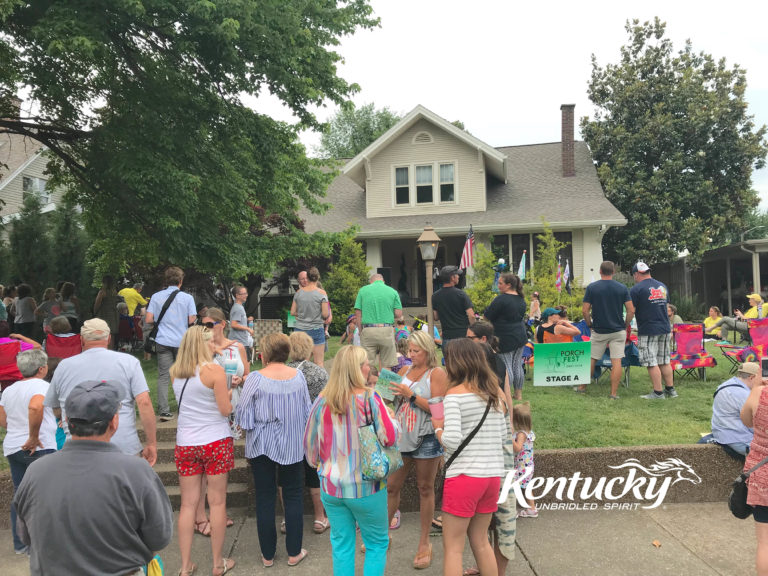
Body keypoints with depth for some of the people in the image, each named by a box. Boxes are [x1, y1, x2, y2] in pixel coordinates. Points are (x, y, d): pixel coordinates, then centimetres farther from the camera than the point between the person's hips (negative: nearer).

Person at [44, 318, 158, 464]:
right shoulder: (128, 362, 1)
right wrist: (152, 444, -4)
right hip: (125, 449, -2)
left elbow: (53, 410, 19)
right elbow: (144, 403, -8)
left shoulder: (64, 366, 9)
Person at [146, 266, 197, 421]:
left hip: (163, 341, 1)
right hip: (182, 341, -1)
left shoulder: (156, 297, 3)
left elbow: (148, 320, -1)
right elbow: (192, 321, -6)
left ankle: (164, 411, -1)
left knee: (163, 376, 3)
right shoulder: (187, 298, -3)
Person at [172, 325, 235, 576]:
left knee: (188, 504, 11)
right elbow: (225, 410, -13)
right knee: (217, 502, 7)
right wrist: (228, 392, 7)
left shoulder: (175, 372, 4)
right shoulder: (215, 370, -13)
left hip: (185, 443, 5)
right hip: (215, 442, -4)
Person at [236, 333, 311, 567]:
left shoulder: (256, 378, -15)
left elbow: (243, 416, -10)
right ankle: (294, 552, 21)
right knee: (293, 497, 13)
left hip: (261, 446, -2)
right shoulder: (298, 376, -6)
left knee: (265, 498, 11)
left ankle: (267, 555, 22)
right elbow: (307, 411, 3)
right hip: (292, 446, 2)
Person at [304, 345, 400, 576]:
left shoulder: (323, 400, -4)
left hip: (331, 486, 4)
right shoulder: (369, 399, -17)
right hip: (366, 487, -4)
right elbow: (390, 436, -17)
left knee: (341, 545, 16)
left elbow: (309, 440, 6)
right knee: (377, 544, 15)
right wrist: (390, 416, 2)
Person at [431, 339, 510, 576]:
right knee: (480, 541, 22)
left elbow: (451, 441, -19)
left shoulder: (455, 394, -13)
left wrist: (438, 427, 0)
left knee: (453, 547, 7)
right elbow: (504, 434, 11)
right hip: (493, 475, 6)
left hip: (464, 476, -6)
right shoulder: (494, 392, 6)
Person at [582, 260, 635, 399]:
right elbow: (631, 311, -4)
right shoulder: (622, 288, -1)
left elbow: (585, 311, -7)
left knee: (592, 360, 12)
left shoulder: (592, 287, -4)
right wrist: (626, 326, 10)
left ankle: (583, 387, 22)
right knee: (616, 361, 1)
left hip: (599, 331, 0)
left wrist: (590, 325, 7)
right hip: (618, 331, 0)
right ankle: (614, 393, 1)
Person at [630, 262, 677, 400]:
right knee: (665, 362, 14)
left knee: (652, 363, -2)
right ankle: (670, 389, 19)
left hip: (648, 331, -7)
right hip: (665, 329, 7)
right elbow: (664, 308, 21)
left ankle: (658, 392, 0)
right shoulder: (662, 286, 14)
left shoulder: (636, 289, -9)